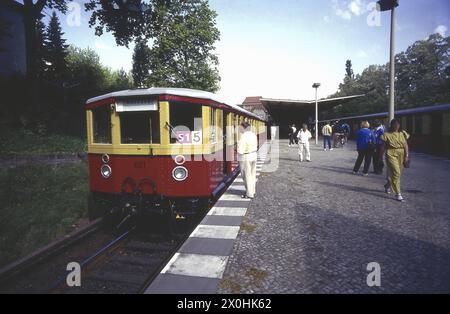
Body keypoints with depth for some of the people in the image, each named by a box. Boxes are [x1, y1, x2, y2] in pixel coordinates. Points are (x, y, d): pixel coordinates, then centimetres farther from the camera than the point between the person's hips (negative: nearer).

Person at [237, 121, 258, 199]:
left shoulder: (243, 136, -23)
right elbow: (255, 146, 11)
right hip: (254, 155, 8)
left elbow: (240, 150, -24)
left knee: (247, 176, 4)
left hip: (245, 157, -8)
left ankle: (249, 194, 12)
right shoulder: (253, 134, 3)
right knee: (252, 174, 19)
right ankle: (253, 191, 32)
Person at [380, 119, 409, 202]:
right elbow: (383, 146, 0)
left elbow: (406, 145, 7)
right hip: (391, 155, -5)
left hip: (401, 155, 5)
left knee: (397, 173, 14)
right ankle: (398, 194, -7)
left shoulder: (403, 133, 7)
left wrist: (406, 155, 1)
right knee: (396, 173, -13)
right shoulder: (387, 134, -3)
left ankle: (388, 185, 42)